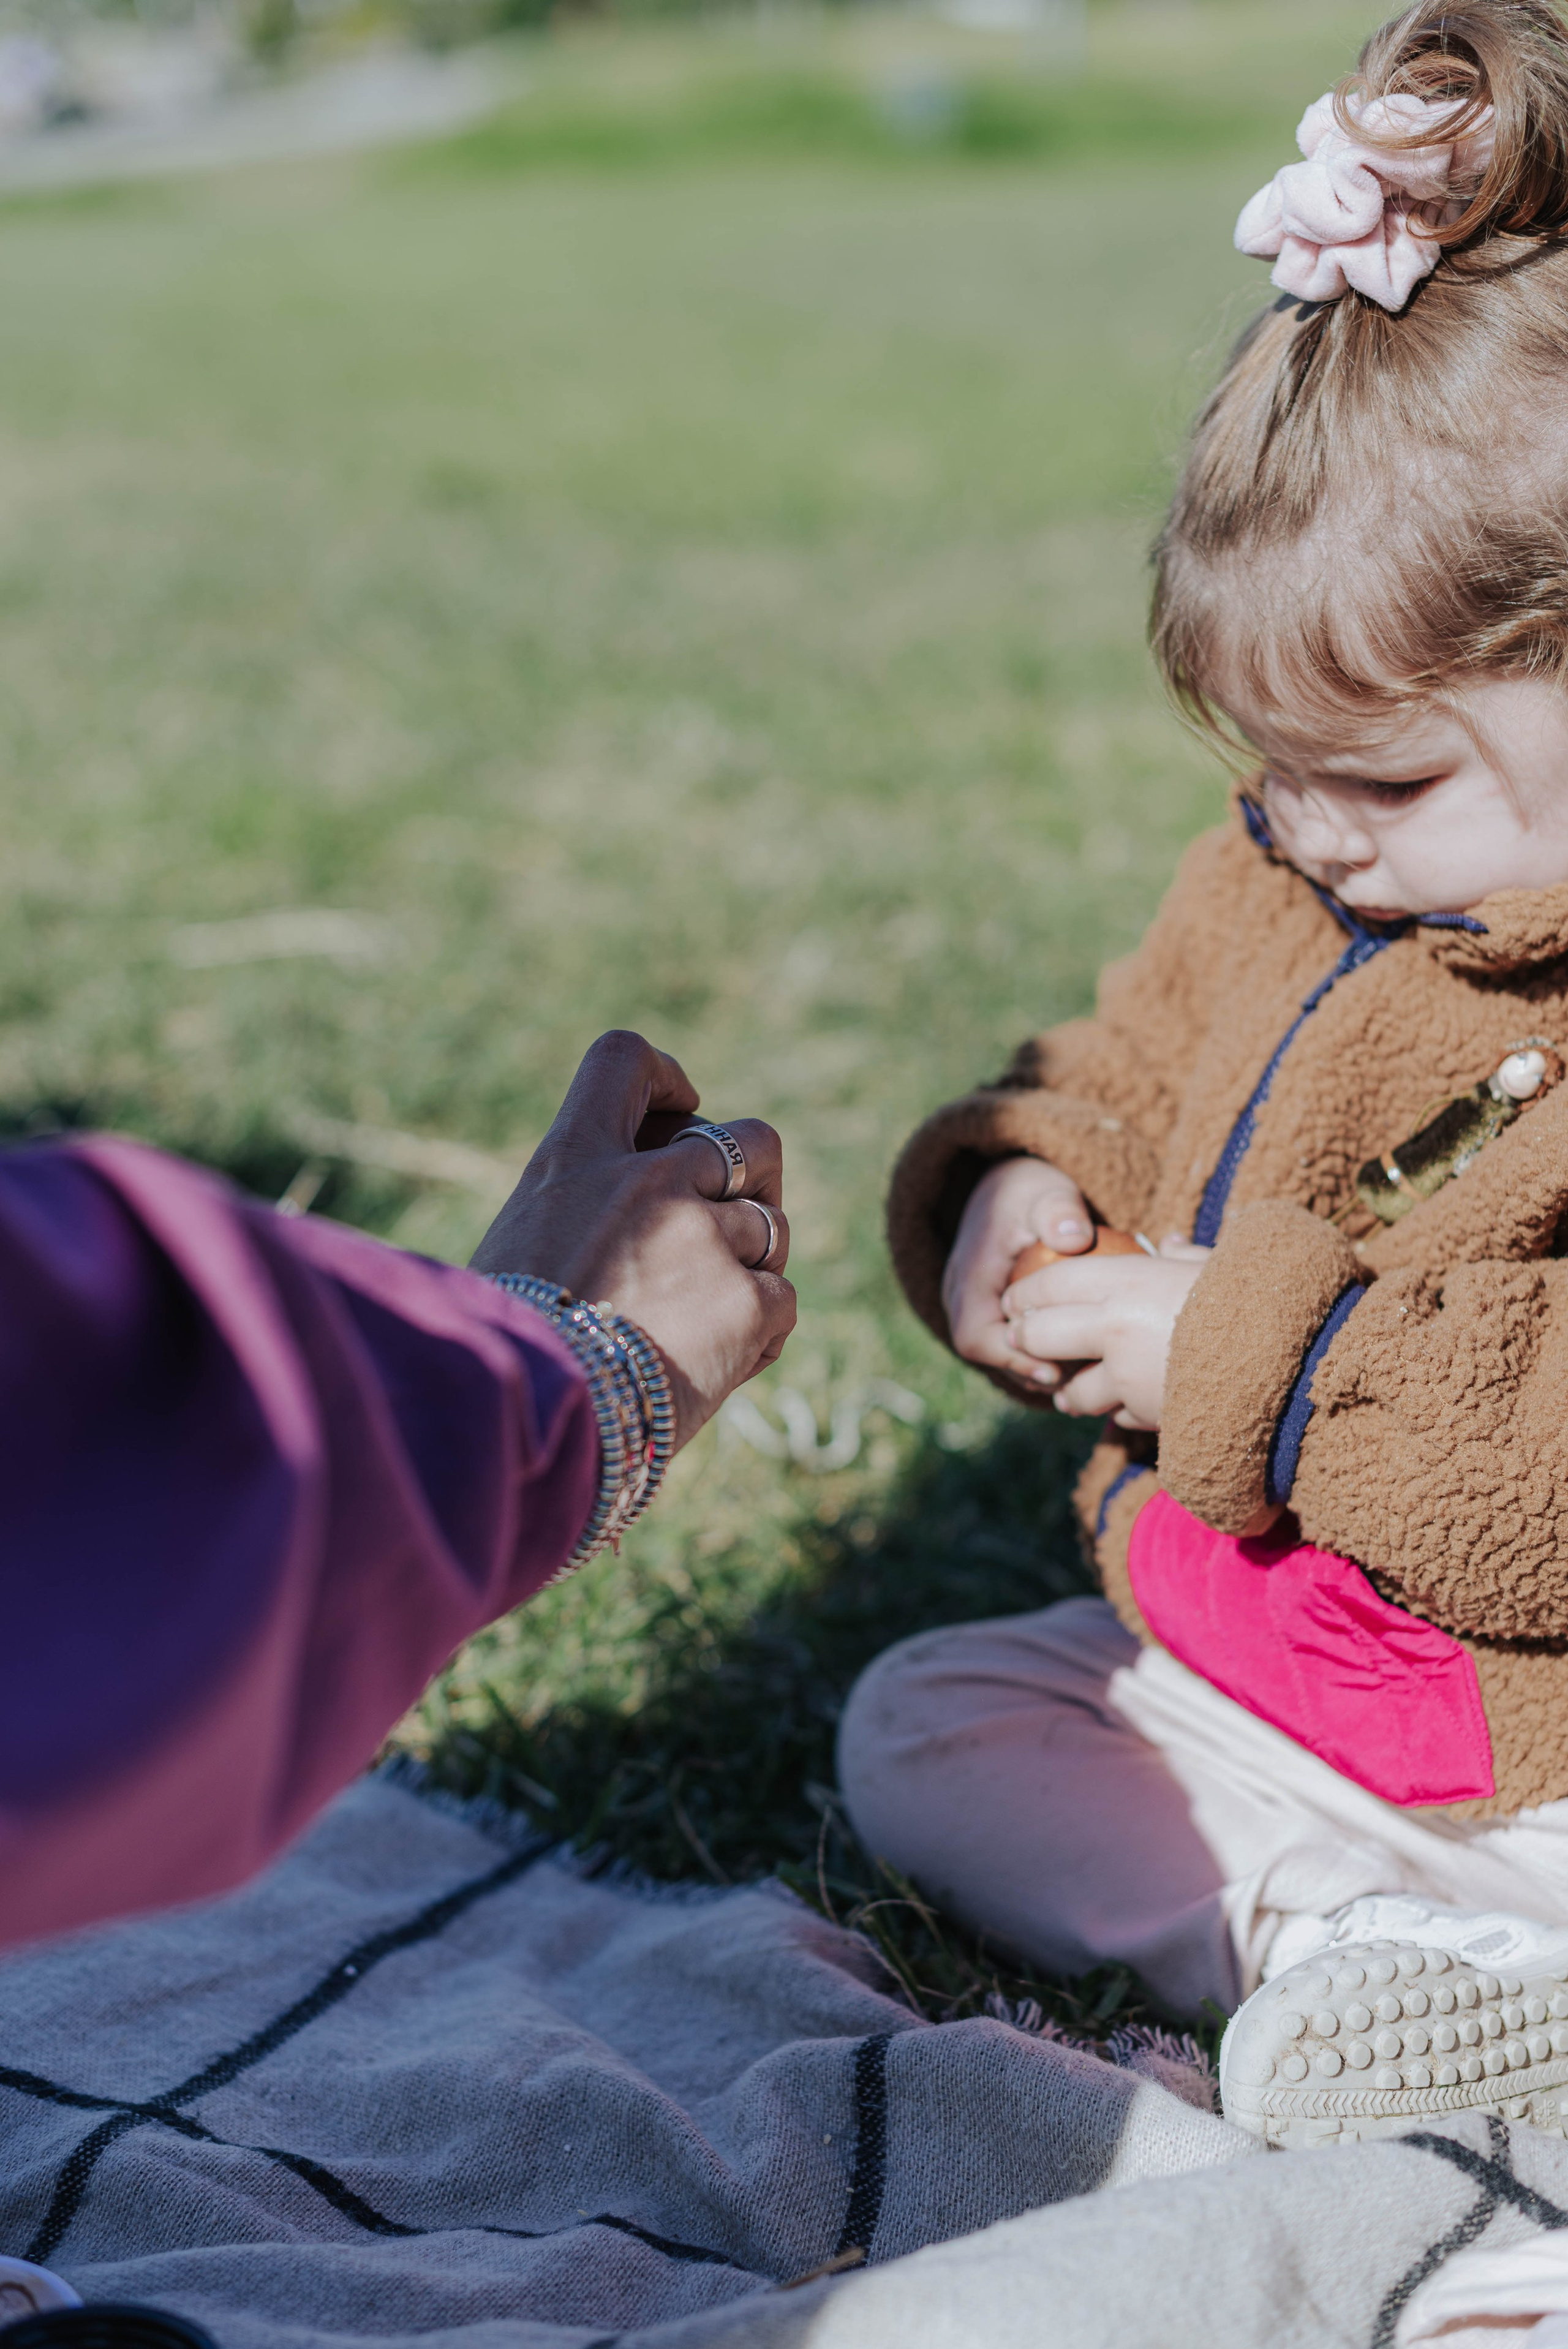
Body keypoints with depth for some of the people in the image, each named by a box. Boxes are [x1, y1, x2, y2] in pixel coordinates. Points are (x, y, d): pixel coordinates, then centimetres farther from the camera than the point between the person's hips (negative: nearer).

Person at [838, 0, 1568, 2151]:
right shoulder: (1277, 885, 2)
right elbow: (1125, 1078, 19)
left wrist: (1258, 1356, -27)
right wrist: (1017, 1197, -4)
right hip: (1226, 1677, 8)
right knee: (917, 1725, -4)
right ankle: (1320, 1935, -17)